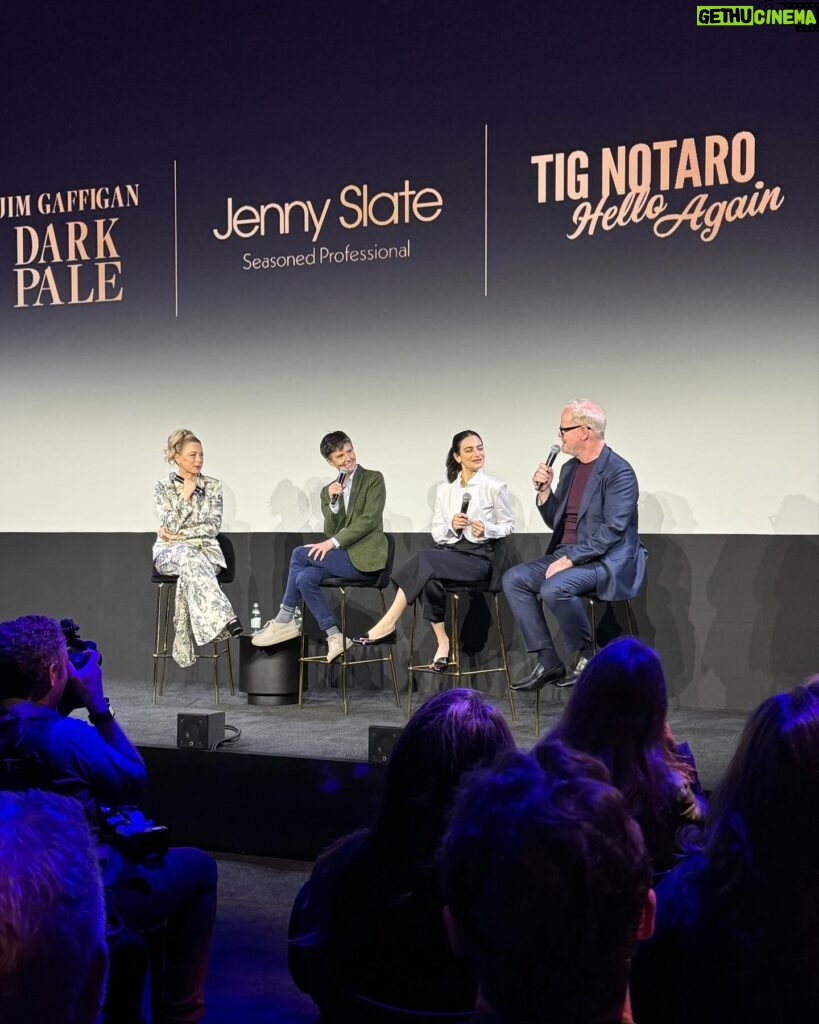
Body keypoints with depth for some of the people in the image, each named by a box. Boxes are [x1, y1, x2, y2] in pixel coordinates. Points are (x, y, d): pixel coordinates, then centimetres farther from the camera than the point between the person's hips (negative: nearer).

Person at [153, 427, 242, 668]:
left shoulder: (212, 486, 9)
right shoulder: (162, 487, 5)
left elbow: (213, 526, 1)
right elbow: (169, 527, -6)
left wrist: (180, 535, -6)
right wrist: (185, 496, -6)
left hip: (205, 550, 1)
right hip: (170, 552, -1)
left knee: (190, 567, -37)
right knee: (188, 556, -39)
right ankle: (225, 618, -55)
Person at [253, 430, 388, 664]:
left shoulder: (373, 479, -1)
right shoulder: (328, 490, 15)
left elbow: (370, 519, -12)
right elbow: (330, 531, 7)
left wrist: (334, 542, -17)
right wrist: (333, 502, -10)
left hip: (365, 557, -6)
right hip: (343, 556, 6)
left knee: (300, 554, -18)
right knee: (304, 578, -21)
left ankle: (284, 622, -7)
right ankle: (334, 637, -14)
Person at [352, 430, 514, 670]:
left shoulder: (494, 487, 3)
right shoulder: (444, 490, 14)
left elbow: (508, 526, 8)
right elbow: (436, 533, 14)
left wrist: (486, 529, -12)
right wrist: (452, 526, -8)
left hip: (478, 557, -4)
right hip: (448, 551, 4)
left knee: (424, 560, -32)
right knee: (429, 579, -34)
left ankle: (387, 626, -24)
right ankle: (442, 642, -25)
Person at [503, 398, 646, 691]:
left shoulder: (618, 472, -13)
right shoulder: (570, 468, 14)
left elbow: (612, 530, -21)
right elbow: (556, 522, 19)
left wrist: (570, 559, -23)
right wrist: (544, 490, 1)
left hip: (604, 561, -9)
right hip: (567, 555, 9)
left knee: (554, 587, -32)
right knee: (514, 579, -5)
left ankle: (586, 657, -10)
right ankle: (548, 662, -6)